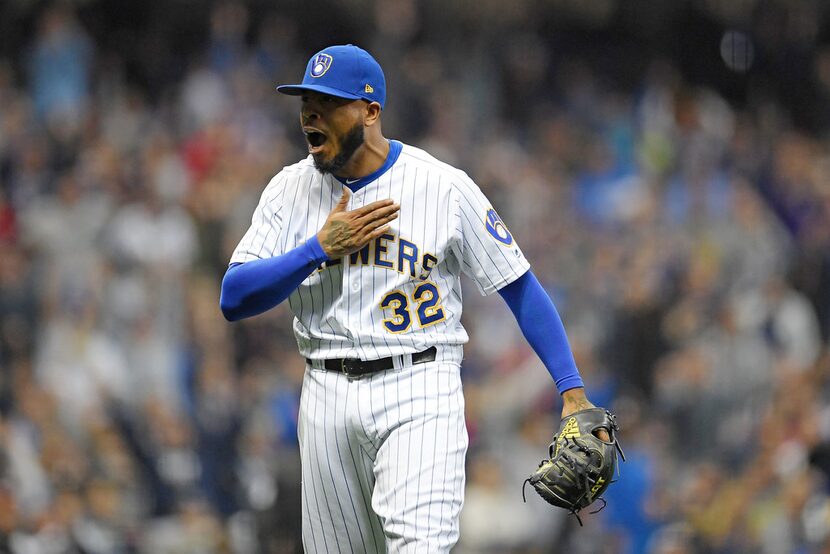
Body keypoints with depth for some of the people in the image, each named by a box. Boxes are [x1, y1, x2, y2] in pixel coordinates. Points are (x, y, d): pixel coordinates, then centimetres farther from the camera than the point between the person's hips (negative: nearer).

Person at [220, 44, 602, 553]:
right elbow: (233, 300, -2)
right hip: (328, 396, 4)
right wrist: (320, 248, -14)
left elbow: (521, 287, -1)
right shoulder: (290, 190, 5)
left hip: (419, 394, -4)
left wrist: (572, 391, -9)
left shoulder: (446, 187, -4)